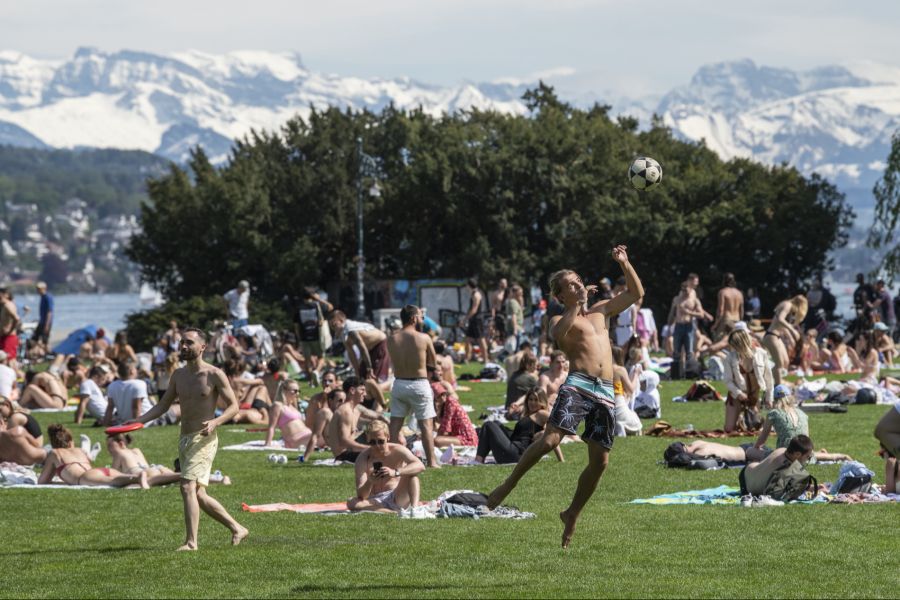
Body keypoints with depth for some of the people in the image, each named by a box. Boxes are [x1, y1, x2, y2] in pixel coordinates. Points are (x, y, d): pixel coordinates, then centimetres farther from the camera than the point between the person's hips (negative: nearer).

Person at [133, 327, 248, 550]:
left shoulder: (214, 375, -6)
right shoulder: (179, 376, 13)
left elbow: (233, 406, -5)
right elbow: (162, 406, 18)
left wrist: (216, 421, -23)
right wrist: (138, 421, 3)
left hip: (203, 439, -8)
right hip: (184, 439, 8)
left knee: (188, 487, -21)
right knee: (198, 495, 11)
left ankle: (191, 542, -19)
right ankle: (237, 528, 25)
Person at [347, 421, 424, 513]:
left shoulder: (397, 451, -8)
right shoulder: (363, 458, -8)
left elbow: (420, 466, -27)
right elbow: (361, 496, -14)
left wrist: (395, 473, -41)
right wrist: (370, 483, -37)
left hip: (398, 499, -1)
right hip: (376, 502, 1)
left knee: (410, 472, -21)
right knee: (351, 503, -28)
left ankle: (414, 508, -37)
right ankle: (395, 513, -36)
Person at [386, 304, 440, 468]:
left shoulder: (391, 339, -1)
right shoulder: (424, 338, -9)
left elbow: (394, 361, 5)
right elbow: (433, 364, 1)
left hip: (399, 383, 3)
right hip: (419, 384, -3)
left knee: (395, 424, 9)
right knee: (426, 424, 3)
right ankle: (431, 461, 3)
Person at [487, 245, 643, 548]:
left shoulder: (601, 311, 26)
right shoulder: (561, 320, 9)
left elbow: (636, 293, 31)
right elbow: (559, 334, -17)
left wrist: (625, 264, 18)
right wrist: (577, 306, -11)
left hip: (606, 392, 5)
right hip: (577, 384, -5)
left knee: (600, 461, 1)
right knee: (550, 440, -24)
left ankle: (572, 514, 17)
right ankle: (508, 484, -9)